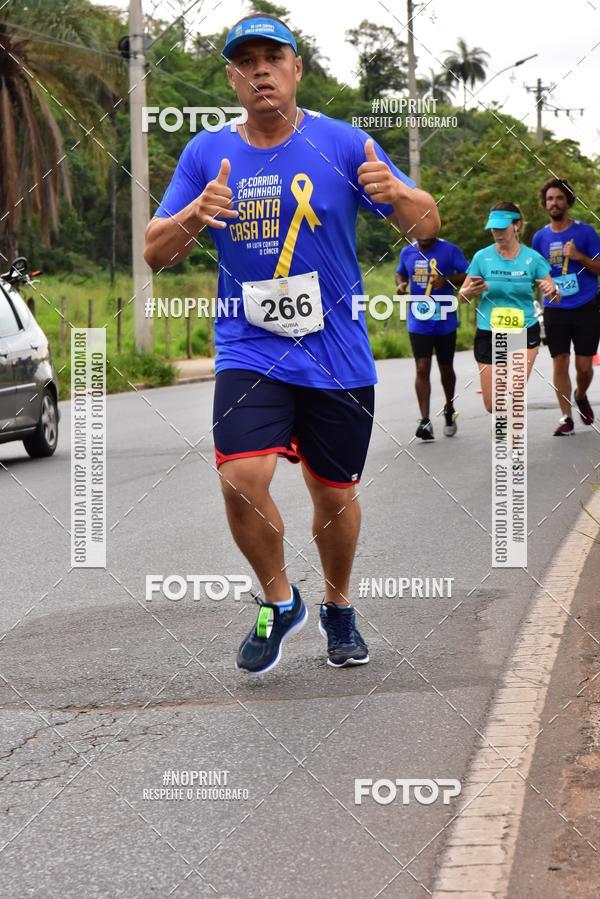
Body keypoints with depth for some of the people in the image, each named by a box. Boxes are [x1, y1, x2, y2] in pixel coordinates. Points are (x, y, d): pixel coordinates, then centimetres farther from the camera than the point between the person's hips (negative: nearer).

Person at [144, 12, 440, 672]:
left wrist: (396, 193, -25)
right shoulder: (206, 153, 2)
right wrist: (197, 214, -19)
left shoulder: (342, 144, -2)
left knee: (334, 495, 10)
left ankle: (338, 608, 38)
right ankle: (278, 601, 6)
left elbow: (426, 225, -2)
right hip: (249, 351, 0)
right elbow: (154, 252, 3)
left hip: (338, 355, 0)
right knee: (241, 479, -20)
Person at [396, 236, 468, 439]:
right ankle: (425, 421, -12)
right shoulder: (407, 252, 5)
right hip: (418, 323, 1)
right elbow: (400, 273, 21)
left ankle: (449, 410, 38)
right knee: (422, 369, -10)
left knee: (446, 368, 14)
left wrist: (447, 280, -24)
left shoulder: (449, 250, -6)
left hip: (445, 322, -1)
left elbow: (469, 275, -8)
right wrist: (401, 284, -2)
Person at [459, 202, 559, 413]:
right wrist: (472, 290, -23)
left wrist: (552, 290, -22)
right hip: (489, 333, 1)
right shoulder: (482, 257, -5)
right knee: (492, 406, 2)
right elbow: (462, 295, 1)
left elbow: (555, 297, 2)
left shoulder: (532, 258, -4)